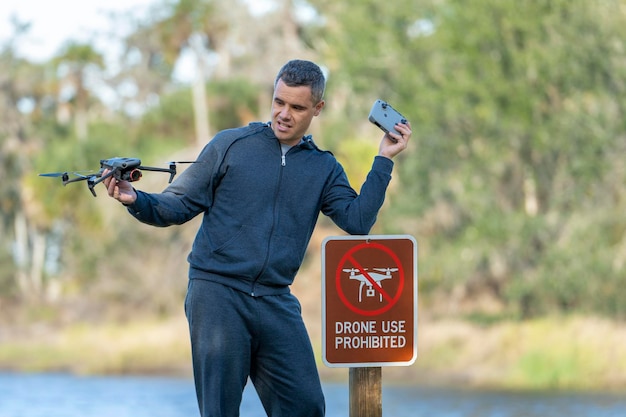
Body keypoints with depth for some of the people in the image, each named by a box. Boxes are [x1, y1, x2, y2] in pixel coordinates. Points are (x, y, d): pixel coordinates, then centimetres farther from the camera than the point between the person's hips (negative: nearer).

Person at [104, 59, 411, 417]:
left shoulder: (325, 169, 12)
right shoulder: (230, 145, 4)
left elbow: (357, 221, -2)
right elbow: (178, 206, 3)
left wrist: (384, 161, -2)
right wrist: (137, 200, -16)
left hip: (276, 304, 3)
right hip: (217, 294, -3)